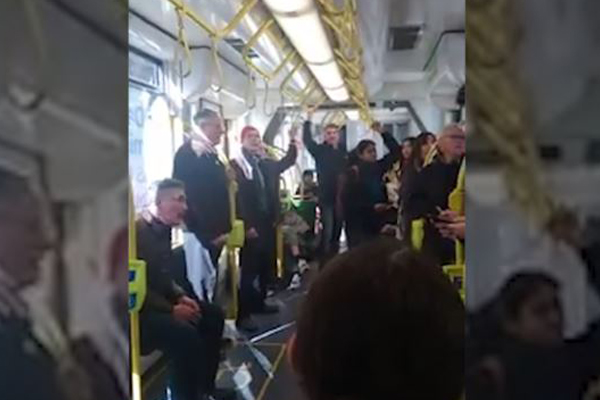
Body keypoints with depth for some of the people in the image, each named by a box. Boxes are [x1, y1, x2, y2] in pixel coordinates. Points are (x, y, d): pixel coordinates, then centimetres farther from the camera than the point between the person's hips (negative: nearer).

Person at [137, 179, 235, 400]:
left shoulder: (163, 231, 9)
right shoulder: (140, 231, -21)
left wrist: (180, 297, 1)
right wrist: (171, 309, -22)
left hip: (160, 301, 10)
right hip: (141, 309, -10)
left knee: (214, 315, 7)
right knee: (186, 334, -30)